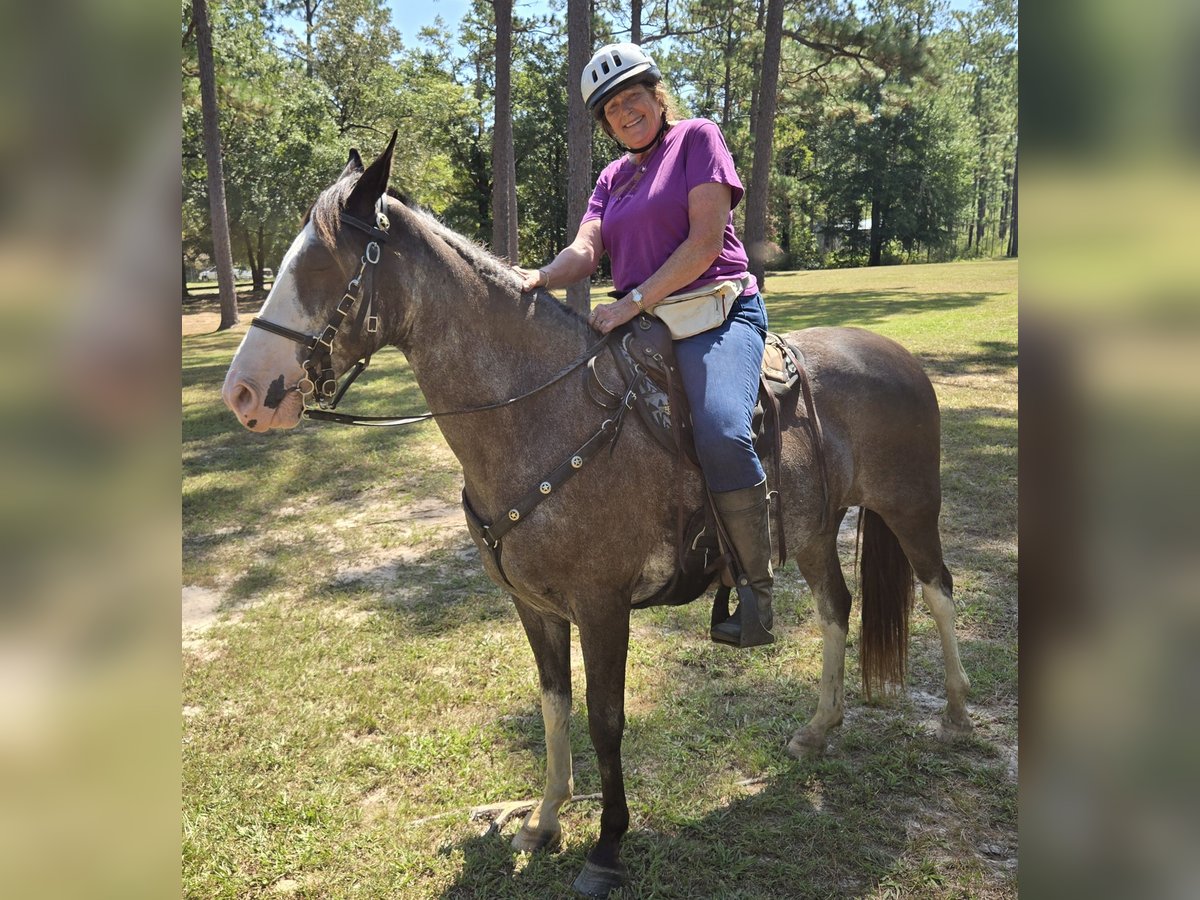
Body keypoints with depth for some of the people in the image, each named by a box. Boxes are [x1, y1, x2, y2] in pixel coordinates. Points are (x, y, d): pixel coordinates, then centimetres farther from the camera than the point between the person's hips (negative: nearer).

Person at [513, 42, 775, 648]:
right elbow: (585, 251, 4)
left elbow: (706, 240, -10)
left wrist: (633, 302, -19)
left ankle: (759, 590, -19)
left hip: (718, 313, -7)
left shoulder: (697, 138, 2)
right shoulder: (613, 178, 21)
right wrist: (541, 277, -19)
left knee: (720, 430, -33)